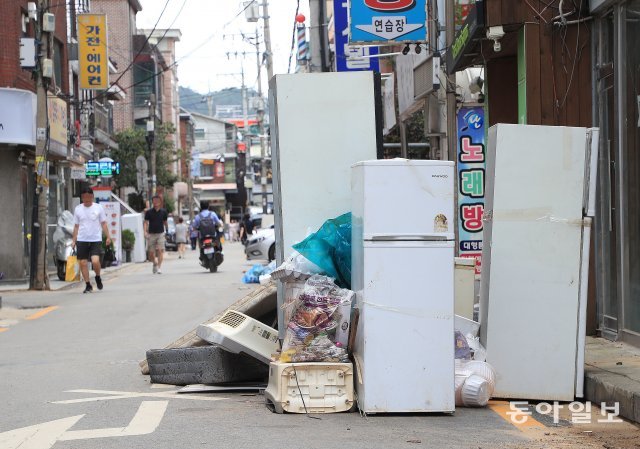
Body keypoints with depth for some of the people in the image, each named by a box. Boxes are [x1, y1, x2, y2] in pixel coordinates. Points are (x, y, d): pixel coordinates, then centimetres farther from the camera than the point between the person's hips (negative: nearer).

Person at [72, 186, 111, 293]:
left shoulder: (98, 208, 4)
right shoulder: (78, 209, 9)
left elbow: (103, 223, 7)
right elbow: (76, 226, 13)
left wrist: (108, 237, -2)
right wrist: (74, 240, 8)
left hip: (96, 240, -2)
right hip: (82, 240, 2)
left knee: (95, 261, -18)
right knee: (83, 263, -1)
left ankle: (98, 277, 12)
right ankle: (88, 285, 11)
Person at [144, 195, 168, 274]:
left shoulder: (163, 212, 5)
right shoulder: (149, 212, 1)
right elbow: (146, 222, -2)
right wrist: (145, 231, -15)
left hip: (160, 233, 0)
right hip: (151, 234, 0)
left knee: (160, 250, -15)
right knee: (151, 253, 3)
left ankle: (159, 267, -13)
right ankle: (155, 263, 32)